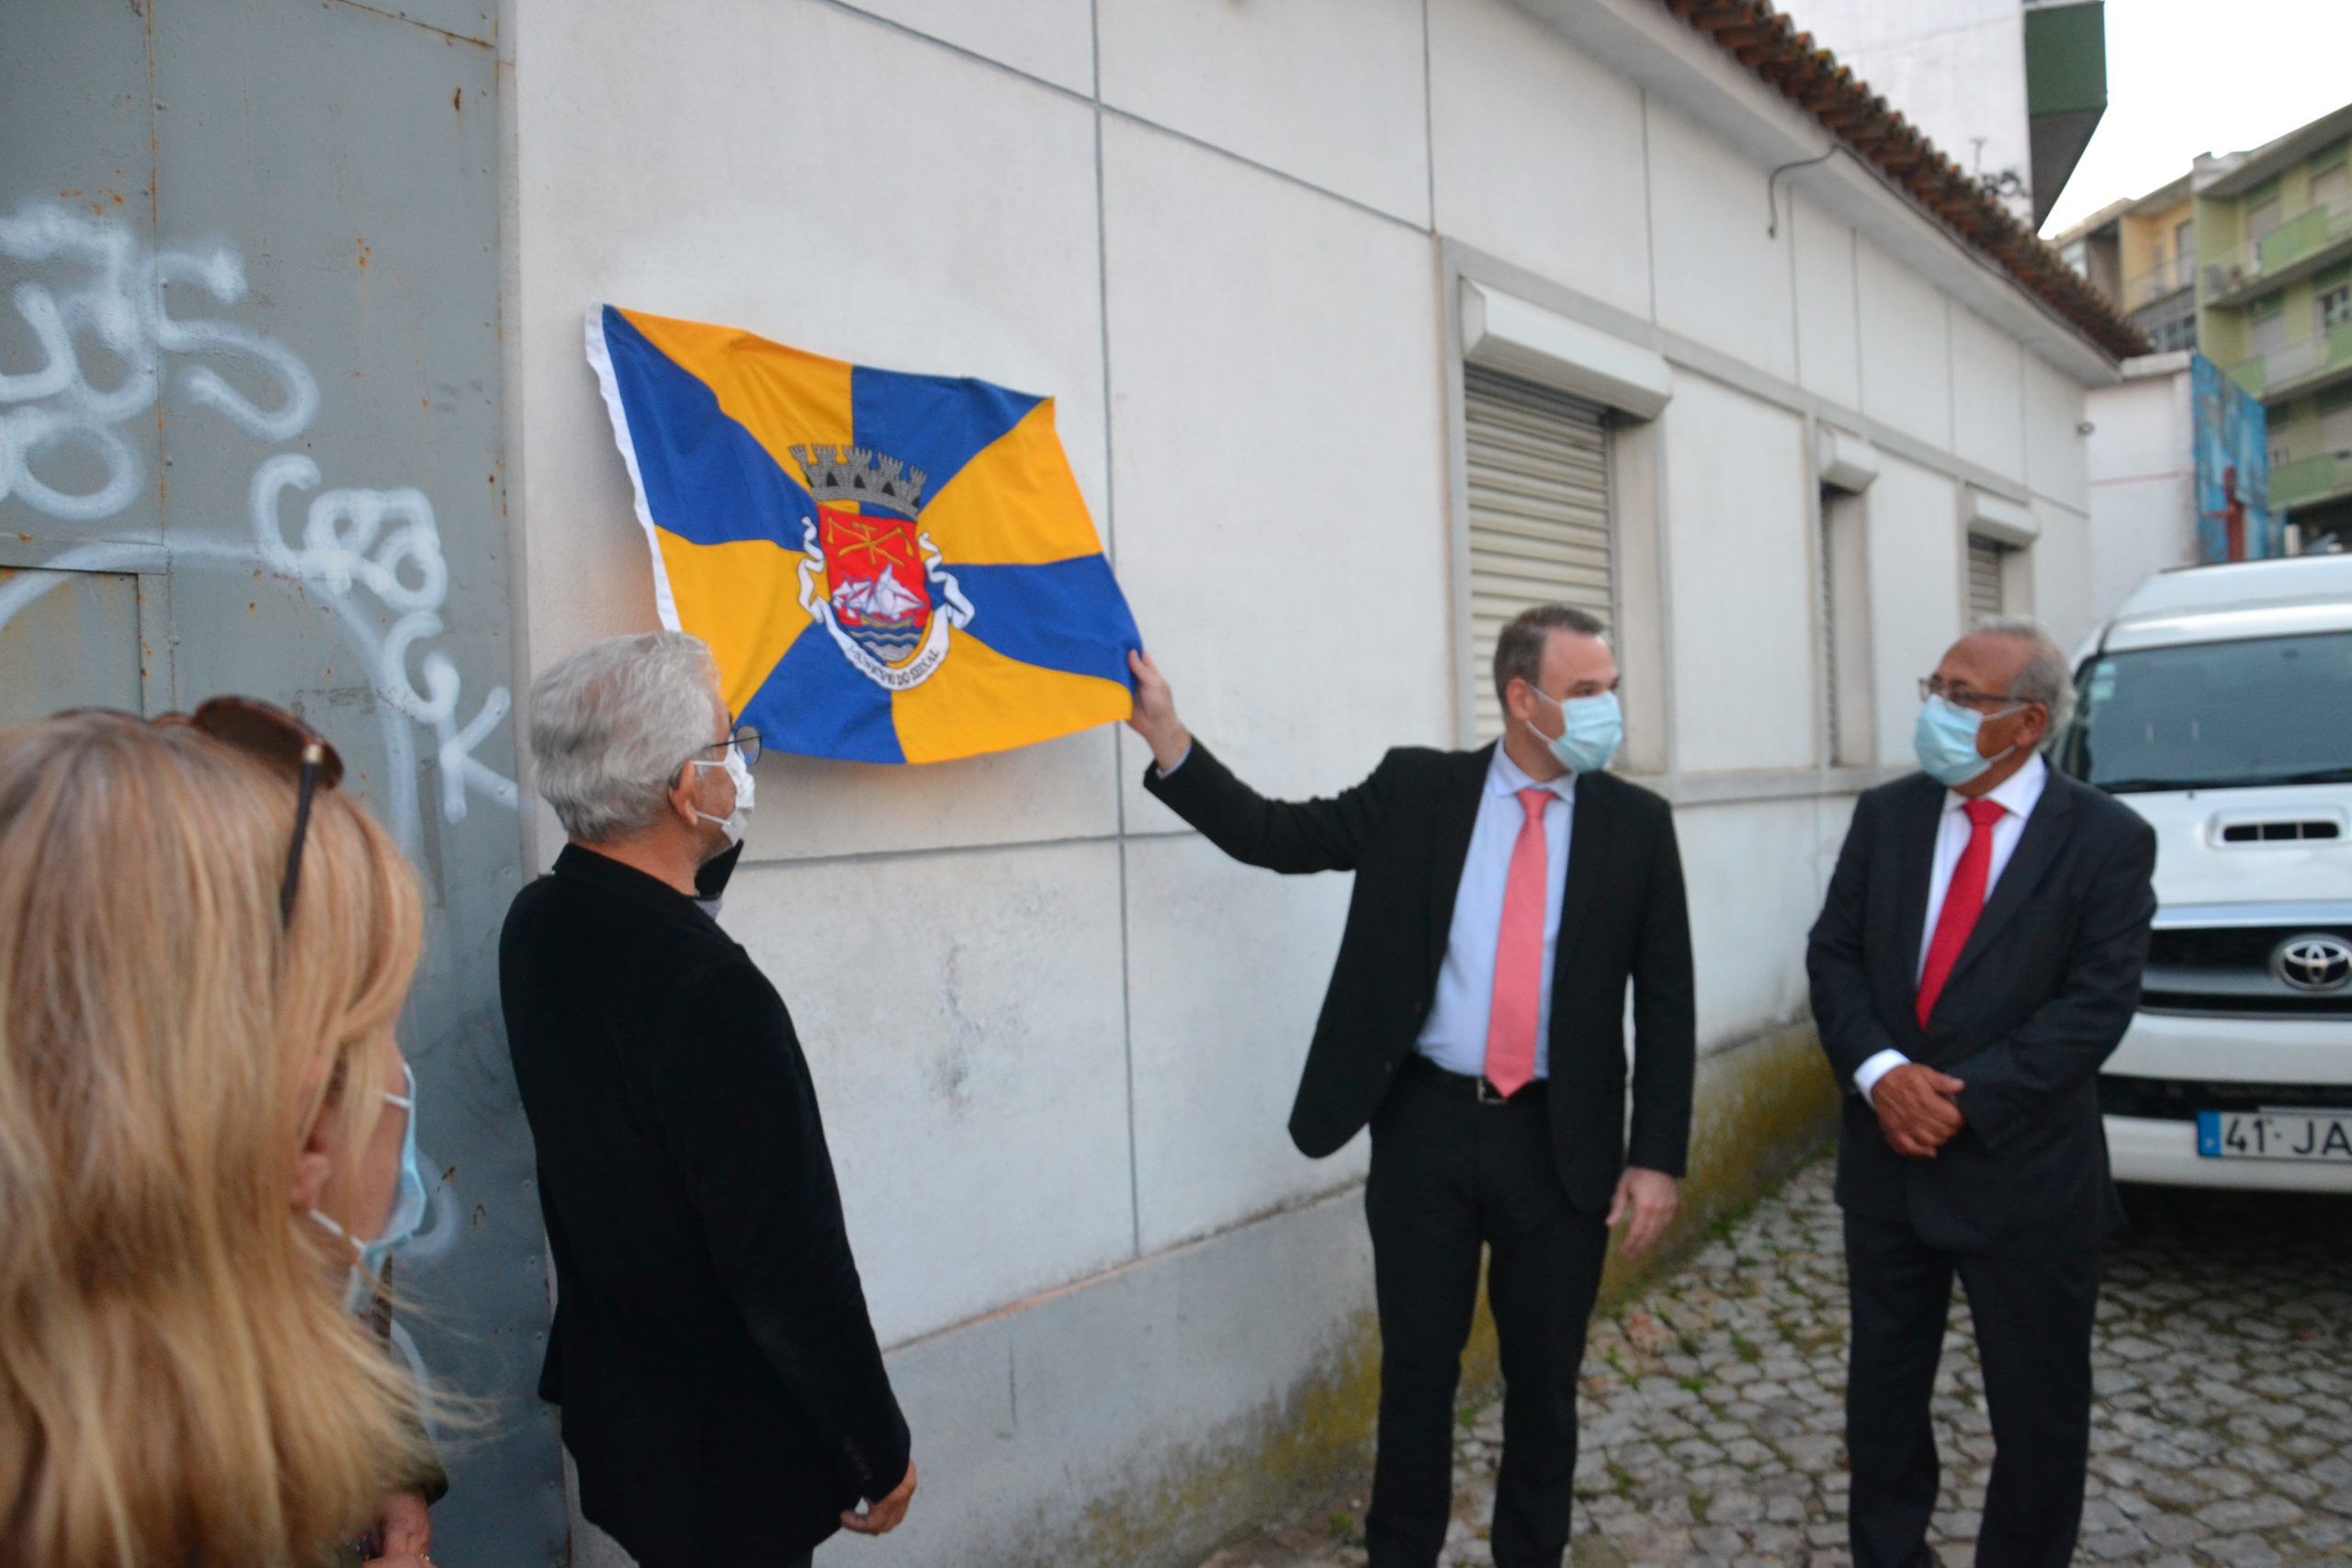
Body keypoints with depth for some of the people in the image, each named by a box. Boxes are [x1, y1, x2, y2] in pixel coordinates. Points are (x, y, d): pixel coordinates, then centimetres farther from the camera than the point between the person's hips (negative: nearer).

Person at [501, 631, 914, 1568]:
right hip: (727, 1455, -8)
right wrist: (881, 1451, -13)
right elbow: (790, 1262, -25)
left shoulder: (538, 928, -6)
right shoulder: (714, 995, -32)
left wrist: (718, 839, 10)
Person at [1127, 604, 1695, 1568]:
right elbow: (1274, 836, -2)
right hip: (1425, 1127, 0)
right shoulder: (1415, 789, -1)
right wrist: (1165, 733, -12)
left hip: (1560, 1142, 1)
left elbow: (1665, 1003, 1)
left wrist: (1656, 1157, -3)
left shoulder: (1636, 823, 0)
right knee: (1416, 1371, 10)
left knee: (1543, 1380, 14)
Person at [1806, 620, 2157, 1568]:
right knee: (1883, 1387, 17)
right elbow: (1834, 954, 0)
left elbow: (2098, 1002, -14)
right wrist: (1879, 1072, -16)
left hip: (2025, 1171, -3)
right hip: (1888, 1160, 4)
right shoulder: (1886, 814, 3)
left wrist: (1966, 1099, -20)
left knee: (2038, 1409, 11)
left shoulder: (2108, 840, -8)